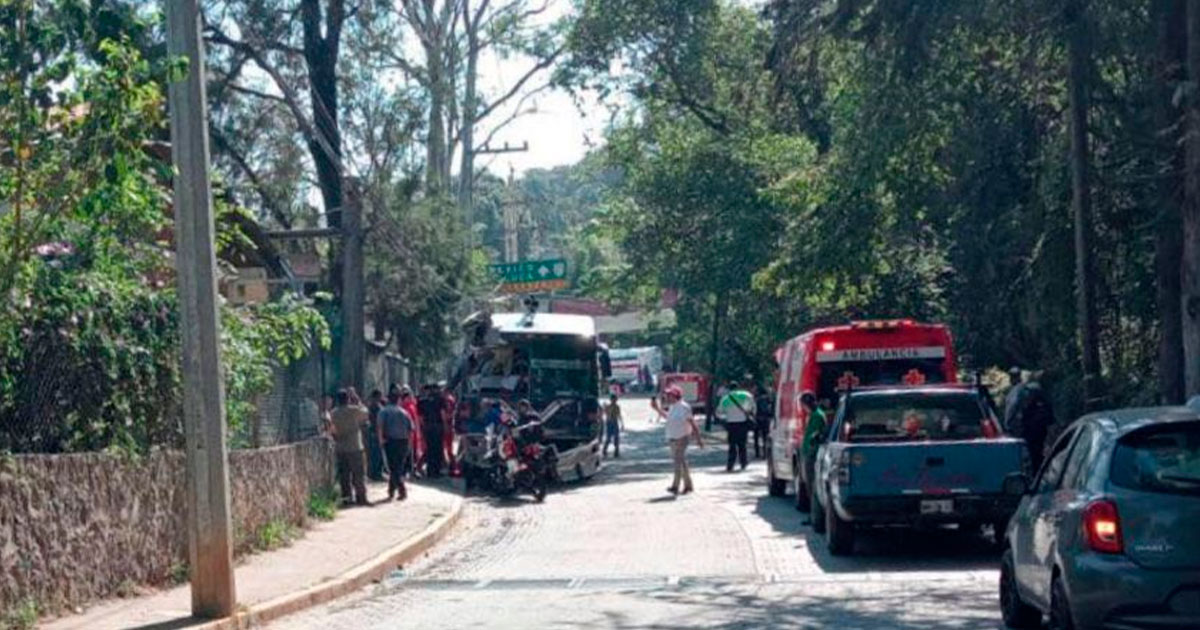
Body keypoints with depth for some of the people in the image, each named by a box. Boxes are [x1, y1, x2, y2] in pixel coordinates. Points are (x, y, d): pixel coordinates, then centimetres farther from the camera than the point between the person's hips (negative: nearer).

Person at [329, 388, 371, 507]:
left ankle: (346, 497, 9)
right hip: (354, 448, -4)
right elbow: (365, 412, 6)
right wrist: (357, 400, 9)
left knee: (344, 475, 8)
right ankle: (360, 497, 0)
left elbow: (333, 431, 5)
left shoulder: (333, 413, 2)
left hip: (339, 448, 4)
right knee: (358, 474, 1)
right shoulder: (354, 410, -11)